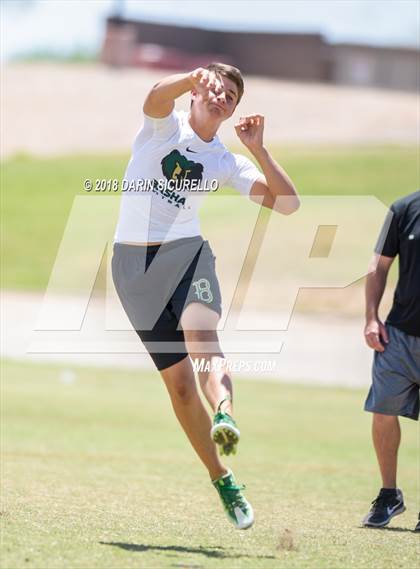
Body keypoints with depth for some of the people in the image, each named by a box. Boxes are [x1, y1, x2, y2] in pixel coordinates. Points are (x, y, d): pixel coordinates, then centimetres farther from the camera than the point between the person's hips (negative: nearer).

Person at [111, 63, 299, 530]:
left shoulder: (226, 163, 10)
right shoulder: (166, 126, 3)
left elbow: (287, 203, 3)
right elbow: (156, 96, -22)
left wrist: (257, 149, -7)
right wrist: (197, 75, -40)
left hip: (187, 254, 1)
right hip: (134, 262, -1)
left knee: (202, 337, -31)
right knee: (178, 380, -1)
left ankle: (224, 419, -58)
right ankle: (222, 480, 9)